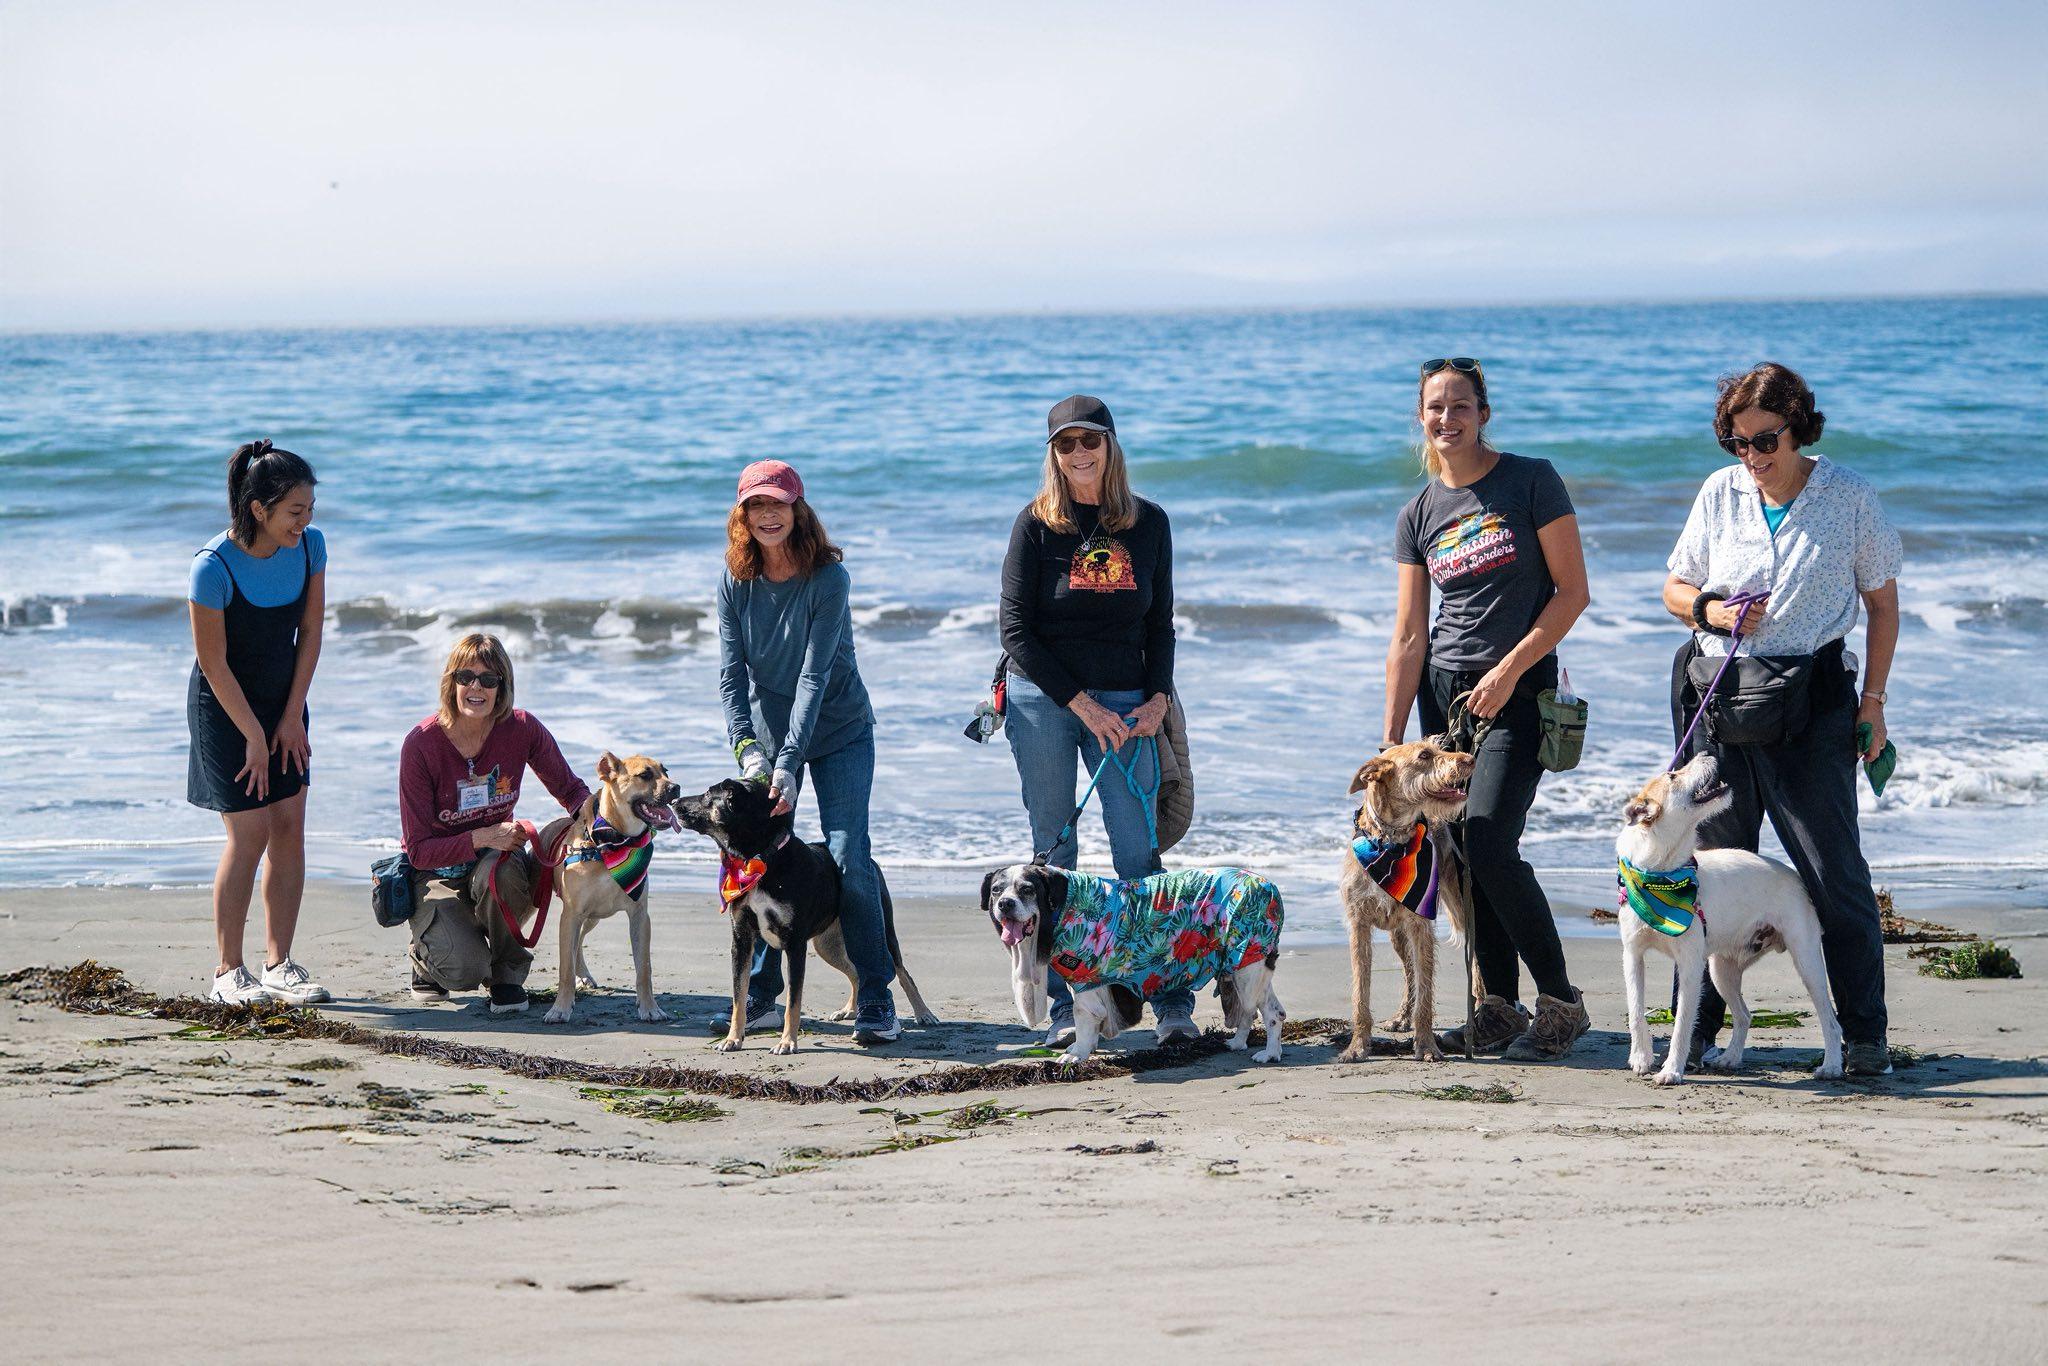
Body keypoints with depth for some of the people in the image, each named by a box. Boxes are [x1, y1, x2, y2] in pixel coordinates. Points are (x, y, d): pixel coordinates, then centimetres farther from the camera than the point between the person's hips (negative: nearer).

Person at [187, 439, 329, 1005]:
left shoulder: (310, 544, -11)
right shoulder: (214, 566, -26)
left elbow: (310, 632, -1)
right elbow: (214, 662, -19)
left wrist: (292, 717, -4)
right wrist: (254, 737, -14)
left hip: (284, 699, 5)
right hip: (225, 704, -5)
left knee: (289, 827, 0)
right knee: (250, 832, -9)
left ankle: (279, 964, 8)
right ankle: (228, 970, 2)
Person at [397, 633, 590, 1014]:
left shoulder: (521, 729, -12)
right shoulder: (421, 744, -19)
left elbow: (570, 790, 3)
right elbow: (419, 849, -18)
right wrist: (481, 837, -34)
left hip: (496, 859, 2)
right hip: (437, 874, -2)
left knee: (499, 868, -37)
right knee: (465, 969, -29)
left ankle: (509, 973, -8)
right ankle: (425, 954, 11)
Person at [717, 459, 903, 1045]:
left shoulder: (829, 578, -19)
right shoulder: (736, 582, -6)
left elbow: (815, 674, -24)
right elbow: (732, 674, -10)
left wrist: (789, 762, -31)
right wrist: (747, 751, -24)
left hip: (839, 734, -4)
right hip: (769, 736, 4)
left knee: (848, 860, -12)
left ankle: (875, 997, -5)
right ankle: (759, 994, 15)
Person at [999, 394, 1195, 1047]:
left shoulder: (1149, 523, 7)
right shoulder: (1037, 524, -1)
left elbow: (1160, 622, 14)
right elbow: (1016, 630, -4)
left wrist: (1158, 698, -3)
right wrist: (1084, 705, -10)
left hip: (1126, 703, 1)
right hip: (1044, 699, -1)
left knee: (1139, 849, -5)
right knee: (1053, 853, 0)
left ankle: (1173, 1002, -3)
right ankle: (1063, 1007, 3)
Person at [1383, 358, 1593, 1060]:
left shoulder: (1531, 482, -5)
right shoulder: (1419, 515, 8)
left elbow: (1572, 591, -6)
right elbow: (1408, 637, 8)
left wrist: (1510, 669, -12)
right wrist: (1391, 738, 4)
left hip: (1518, 690, -5)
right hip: (1445, 693, 5)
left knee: (1490, 846, -16)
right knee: (1461, 856, 2)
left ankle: (1561, 1001, -4)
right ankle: (1499, 1007, 12)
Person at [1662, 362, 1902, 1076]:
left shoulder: (1850, 496, -1)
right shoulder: (1720, 493, 6)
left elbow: (1882, 603, 6)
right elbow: (1676, 588, 16)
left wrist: (1872, 702, 0)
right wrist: (1709, 610, -7)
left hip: (1812, 703, -3)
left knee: (1834, 871, -5)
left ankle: (1864, 1036, 2)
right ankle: (1695, 1031, 14)